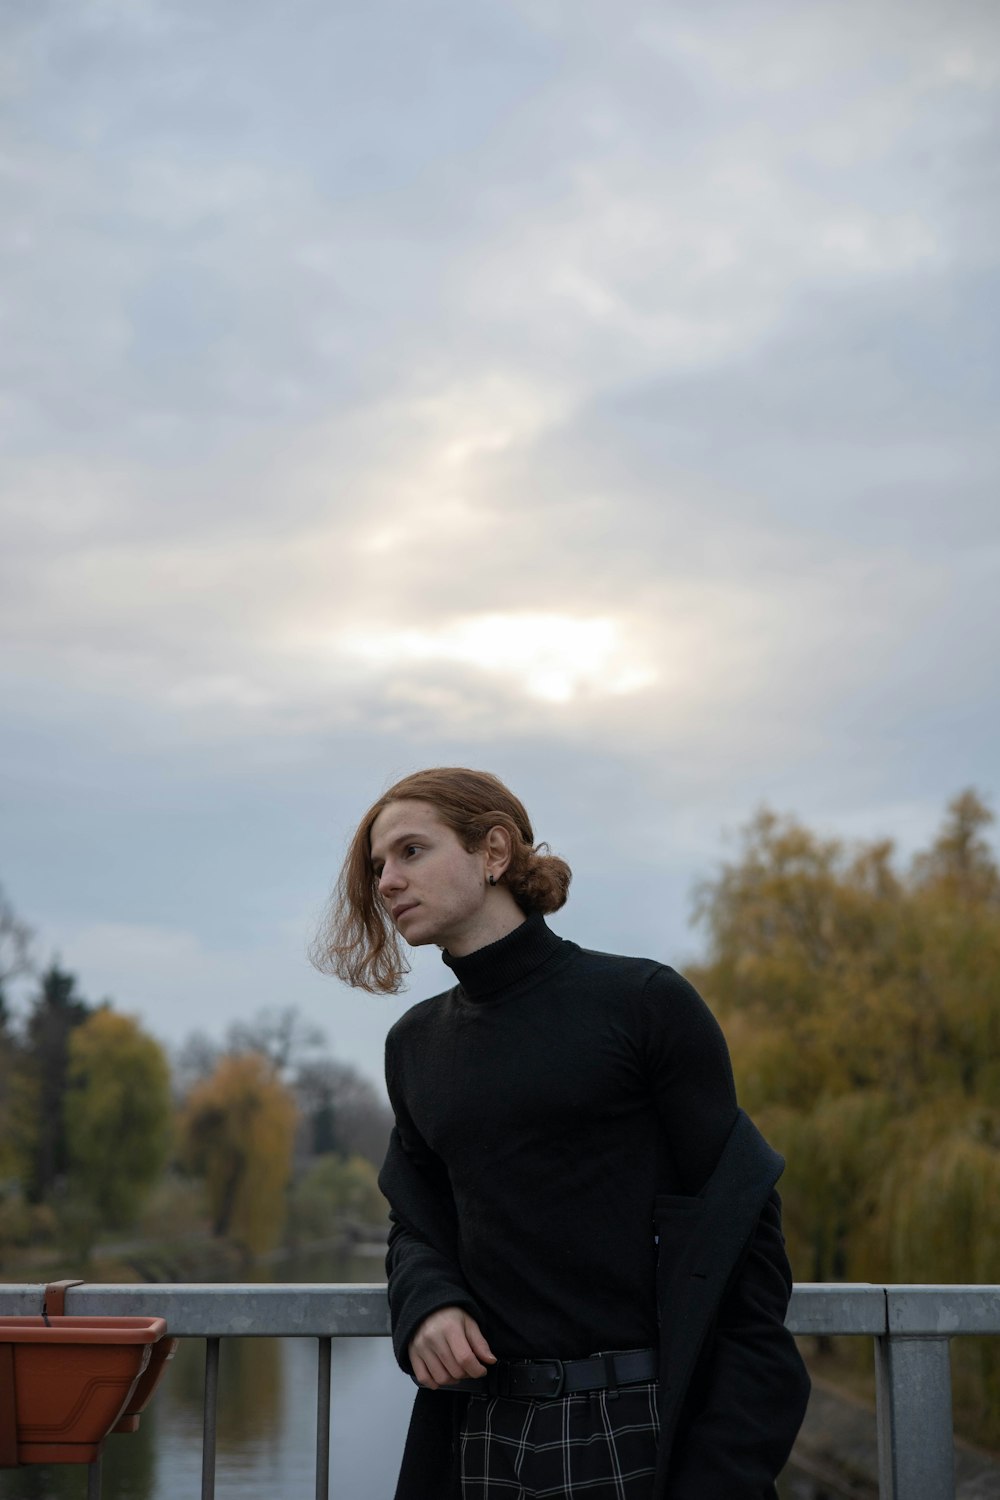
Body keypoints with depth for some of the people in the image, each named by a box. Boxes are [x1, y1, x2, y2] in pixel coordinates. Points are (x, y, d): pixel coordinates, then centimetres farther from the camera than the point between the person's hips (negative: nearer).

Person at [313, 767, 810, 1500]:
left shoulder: (645, 1001, -6)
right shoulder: (415, 1045, 10)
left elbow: (736, 1222, -8)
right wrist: (426, 1302, -6)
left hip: (636, 1430, -5)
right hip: (482, 1432, 5)